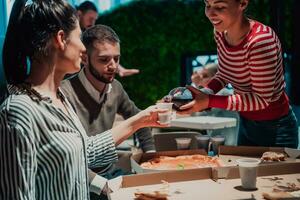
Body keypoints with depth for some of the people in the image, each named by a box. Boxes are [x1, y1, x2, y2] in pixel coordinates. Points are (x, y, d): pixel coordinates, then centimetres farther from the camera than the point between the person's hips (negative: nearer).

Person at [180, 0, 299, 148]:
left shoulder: (261, 40, -31)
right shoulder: (220, 31, -9)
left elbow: (262, 99, -27)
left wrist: (209, 101, -32)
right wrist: (204, 94, -13)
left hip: (275, 128, -7)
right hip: (246, 123, 7)